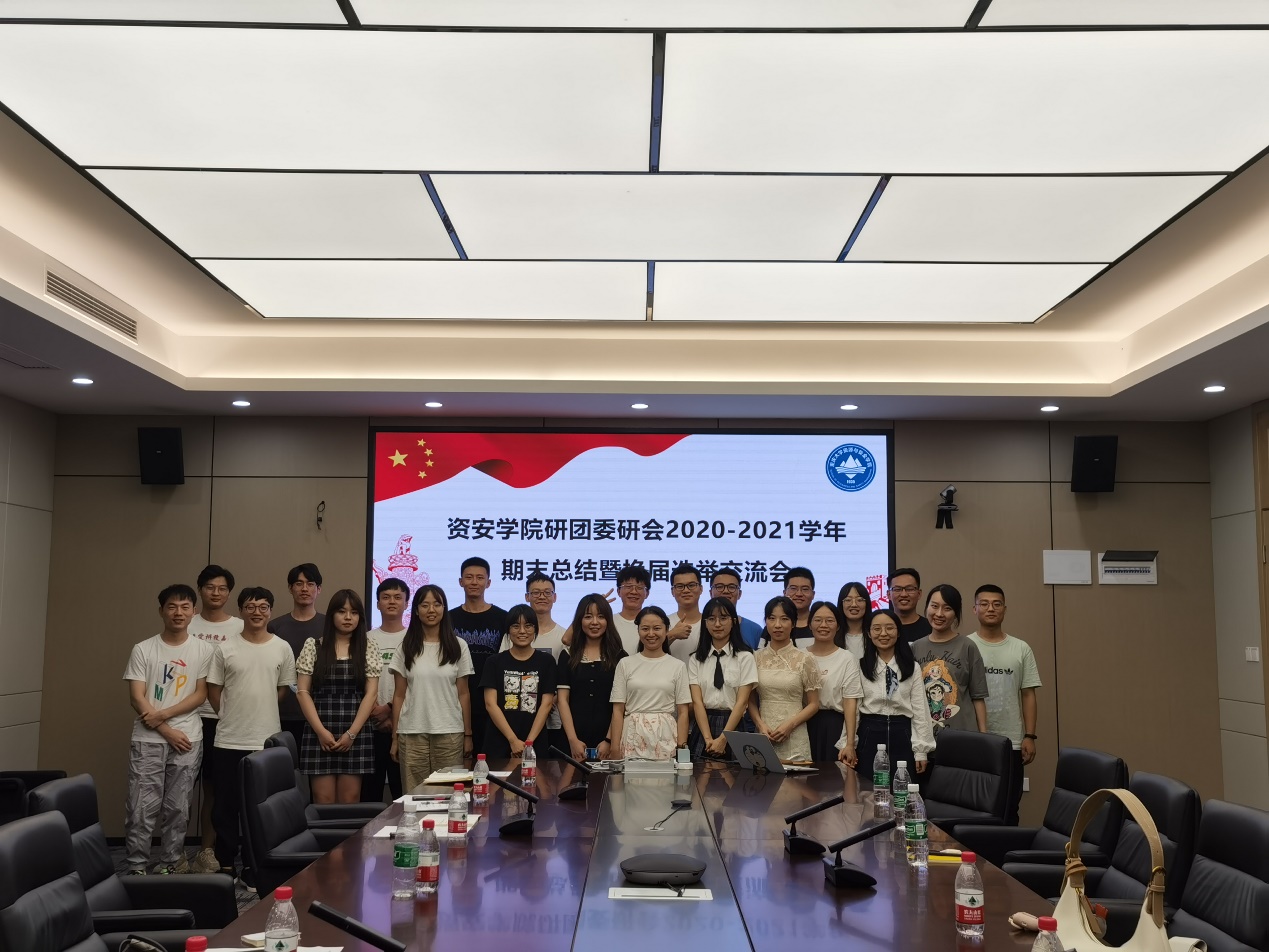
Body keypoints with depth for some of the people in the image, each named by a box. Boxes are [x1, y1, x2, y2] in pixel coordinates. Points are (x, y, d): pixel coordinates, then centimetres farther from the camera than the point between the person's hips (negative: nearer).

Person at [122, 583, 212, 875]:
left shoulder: (204, 650, 3)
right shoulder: (143, 650, 1)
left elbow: (201, 694, 0)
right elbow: (136, 698, -3)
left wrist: (164, 714, -13)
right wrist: (168, 731, -10)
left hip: (188, 740, 1)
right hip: (147, 740, -1)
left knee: (177, 809, 6)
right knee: (141, 808, -3)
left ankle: (169, 866, 17)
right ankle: (137, 868, 7)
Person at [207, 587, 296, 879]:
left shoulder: (282, 648, 1)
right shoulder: (226, 648, -1)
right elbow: (213, 689, 5)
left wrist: (260, 711, 7)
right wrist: (232, 715, 3)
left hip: (267, 740, 1)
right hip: (229, 740, 0)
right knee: (227, 804, 6)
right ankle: (225, 862, 17)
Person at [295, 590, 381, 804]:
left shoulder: (369, 648, 6)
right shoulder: (313, 646, 5)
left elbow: (371, 693, 1)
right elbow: (303, 691, 1)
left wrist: (352, 733, -8)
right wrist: (321, 731, -8)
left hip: (355, 734, 0)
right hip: (319, 733, 0)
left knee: (350, 801, 2)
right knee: (323, 801, -2)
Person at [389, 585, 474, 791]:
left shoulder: (458, 646, 4)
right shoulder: (405, 647, 6)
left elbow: (463, 694, 5)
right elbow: (399, 695, 6)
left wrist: (468, 735, 3)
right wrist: (394, 737, 3)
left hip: (450, 733, 0)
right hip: (412, 734, 1)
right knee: (414, 794, 0)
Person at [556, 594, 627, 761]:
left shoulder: (619, 657, 4)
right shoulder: (568, 656, 8)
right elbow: (562, 700, 2)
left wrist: (610, 741, -9)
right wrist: (573, 739, -8)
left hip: (608, 740, -1)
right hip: (574, 742, 1)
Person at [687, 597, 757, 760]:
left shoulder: (744, 657, 0)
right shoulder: (696, 659, 7)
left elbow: (742, 702, -6)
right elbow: (697, 701, -2)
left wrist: (723, 739, -14)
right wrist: (708, 738, -14)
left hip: (733, 725, -2)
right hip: (702, 724, 2)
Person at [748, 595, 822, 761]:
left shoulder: (805, 660, 0)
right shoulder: (756, 658, 5)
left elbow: (813, 704, 2)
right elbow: (751, 701, 8)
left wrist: (790, 725, -10)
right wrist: (761, 725, -7)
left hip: (794, 739, -1)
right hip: (763, 736, 2)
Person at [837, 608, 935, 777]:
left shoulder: (912, 668, 4)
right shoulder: (860, 667, 1)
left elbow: (919, 710, 4)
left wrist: (921, 751, 0)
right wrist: (848, 744, -6)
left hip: (901, 737, 1)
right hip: (869, 736, -1)